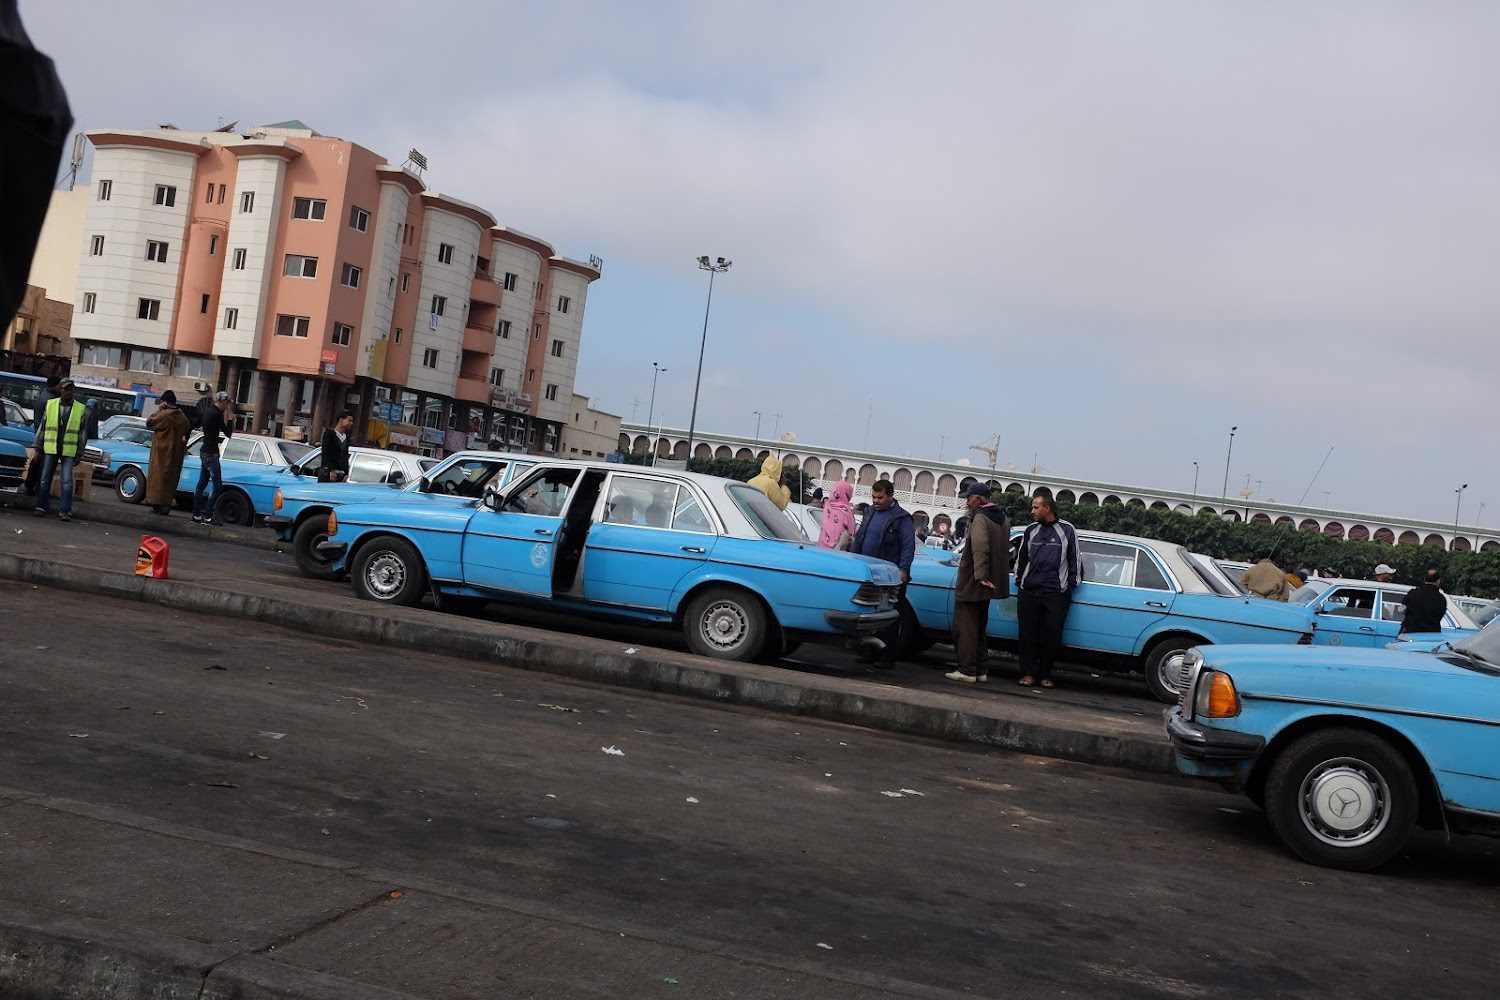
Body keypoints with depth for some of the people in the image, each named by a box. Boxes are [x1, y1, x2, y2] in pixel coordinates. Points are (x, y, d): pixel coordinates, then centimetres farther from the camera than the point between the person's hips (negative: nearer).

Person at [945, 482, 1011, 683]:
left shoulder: (980, 518, -16)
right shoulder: (1002, 518, 13)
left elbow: (980, 548, -27)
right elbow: (1004, 549, 19)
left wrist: (980, 575, -32)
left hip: (972, 582, -9)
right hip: (993, 581, 9)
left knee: (965, 627, -4)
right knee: (980, 627, 16)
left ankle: (966, 670, -5)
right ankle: (980, 670, 19)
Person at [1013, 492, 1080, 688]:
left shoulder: (1067, 530, 5)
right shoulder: (1031, 530, 14)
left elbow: (1075, 559, 10)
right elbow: (1021, 558, 23)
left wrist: (1071, 584, 5)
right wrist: (1019, 581, 18)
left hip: (1056, 593, -3)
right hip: (1028, 592, 3)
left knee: (1052, 634, -3)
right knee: (1027, 633, -1)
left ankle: (1045, 675, 8)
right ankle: (1028, 673, 6)